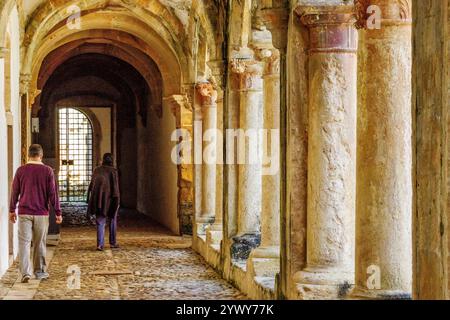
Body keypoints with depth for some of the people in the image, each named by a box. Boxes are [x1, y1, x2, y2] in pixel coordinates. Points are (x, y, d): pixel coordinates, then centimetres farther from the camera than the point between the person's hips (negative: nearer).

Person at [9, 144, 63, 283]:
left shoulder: (21, 170, -1)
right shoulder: (47, 170, -4)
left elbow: (14, 192, 5)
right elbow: (53, 193, -3)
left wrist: (12, 210, 17)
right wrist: (58, 212, 3)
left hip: (24, 213, 0)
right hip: (42, 213, 0)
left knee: (24, 242, -1)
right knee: (40, 243, 11)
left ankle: (25, 272, -13)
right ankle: (40, 272, 19)